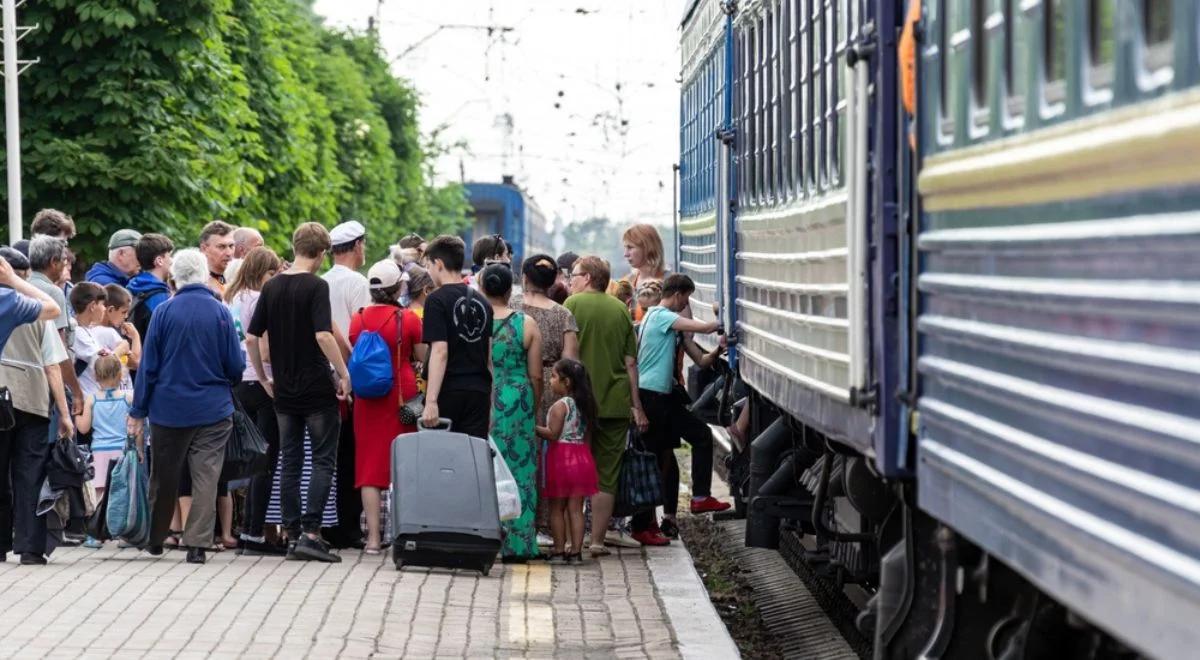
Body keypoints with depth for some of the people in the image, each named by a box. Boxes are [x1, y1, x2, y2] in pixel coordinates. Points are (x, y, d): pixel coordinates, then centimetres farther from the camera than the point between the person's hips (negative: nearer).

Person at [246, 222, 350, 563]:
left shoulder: (272, 286, 7)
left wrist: (263, 378, 17)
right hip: (317, 388, -5)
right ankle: (311, 533, -9)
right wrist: (344, 373, -13)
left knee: (290, 462, 10)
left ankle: (293, 535, 10)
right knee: (323, 461, 0)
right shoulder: (316, 286, -11)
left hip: (285, 390, 5)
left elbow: (252, 337, 7)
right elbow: (323, 334, -22)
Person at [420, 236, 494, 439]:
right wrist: (491, 402, 22)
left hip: (448, 391, -5)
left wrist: (431, 401, -17)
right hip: (479, 391, 5)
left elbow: (440, 352, -15)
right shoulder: (482, 302, 12)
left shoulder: (437, 300, -7)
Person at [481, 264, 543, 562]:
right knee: (519, 469, 5)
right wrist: (534, 409, 13)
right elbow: (536, 376, 1)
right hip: (517, 404, 0)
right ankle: (516, 544, 5)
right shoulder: (526, 325, -1)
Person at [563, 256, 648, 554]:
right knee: (607, 474, 7)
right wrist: (637, 406, 10)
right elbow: (631, 362, 6)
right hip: (616, 402, 2)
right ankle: (598, 539, 7)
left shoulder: (573, 304, -3)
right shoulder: (621, 309, 7)